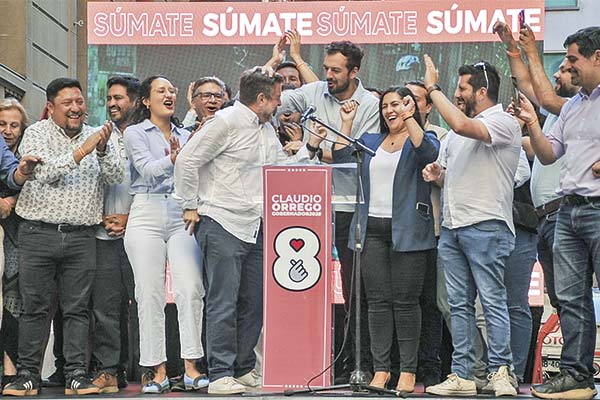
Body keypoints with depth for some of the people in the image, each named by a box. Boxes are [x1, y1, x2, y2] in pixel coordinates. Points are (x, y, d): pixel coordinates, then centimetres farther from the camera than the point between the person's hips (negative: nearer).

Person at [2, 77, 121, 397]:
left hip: (81, 237, 2)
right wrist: (82, 151, -18)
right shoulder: (36, 134, 2)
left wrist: (102, 150, -18)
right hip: (39, 233, -2)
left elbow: (116, 177, 0)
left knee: (77, 308, 2)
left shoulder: (97, 137, 11)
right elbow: (45, 172, -13)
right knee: (34, 307, 1)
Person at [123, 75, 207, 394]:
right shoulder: (135, 134, 7)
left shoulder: (185, 136, 19)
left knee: (191, 289, -11)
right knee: (150, 293, -5)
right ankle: (157, 370, 1)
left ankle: (191, 368, -9)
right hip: (147, 216, -3)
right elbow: (148, 170, -9)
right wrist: (171, 160, -27)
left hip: (182, 215, 3)